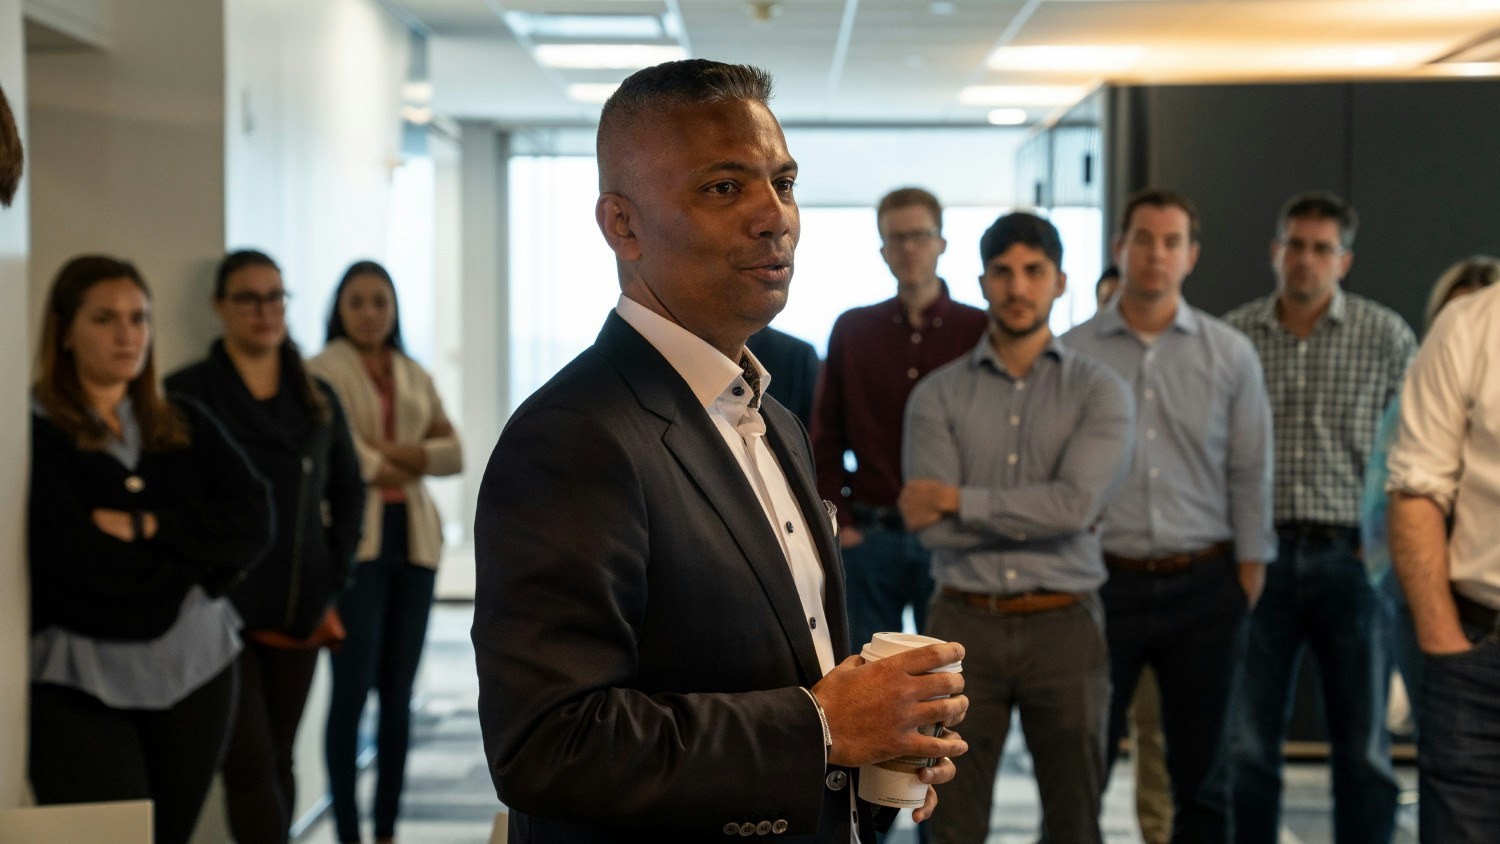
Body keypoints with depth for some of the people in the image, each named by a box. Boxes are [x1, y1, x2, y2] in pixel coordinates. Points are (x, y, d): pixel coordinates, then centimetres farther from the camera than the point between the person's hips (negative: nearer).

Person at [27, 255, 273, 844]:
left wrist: (149, 527, -14)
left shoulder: (185, 427, 12)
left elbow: (253, 523, 0)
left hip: (195, 672, 5)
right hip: (81, 684, -5)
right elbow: (69, 557, -17)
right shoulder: (33, 431, -6)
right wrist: (195, 561, -5)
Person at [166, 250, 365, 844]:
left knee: (279, 761, 11)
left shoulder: (316, 399, 12)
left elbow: (347, 492, 20)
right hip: (224, 611, -5)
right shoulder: (187, 394, -3)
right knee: (251, 765, -10)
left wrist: (331, 577, 10)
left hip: (300, 611, 5)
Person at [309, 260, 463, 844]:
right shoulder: (323, 372, 2)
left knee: (399, 693, 7)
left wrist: (395, 453, -7)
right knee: (353, 689, -8)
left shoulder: (416, 377, 18)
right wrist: (407, 465, -1)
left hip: (414, 538, 5)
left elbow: (453, 453, 9)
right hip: (355, 539, -5)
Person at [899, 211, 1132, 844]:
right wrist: (1040, 515, -10)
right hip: (965, 625, 1)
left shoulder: (1099, 392, 1)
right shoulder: (938, 395, 3)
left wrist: (960, 499, -10)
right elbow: (930, 527, -8)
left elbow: (1076, 503, -15)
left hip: (1063, 626, 0)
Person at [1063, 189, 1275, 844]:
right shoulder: (1072, 355, 2)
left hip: (1204, 586, 1)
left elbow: (1250, 477, 6)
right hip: (1104, 581, -1)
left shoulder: (1230, 355, 5)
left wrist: (1249, 580, 0)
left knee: (1201, 774, 10)